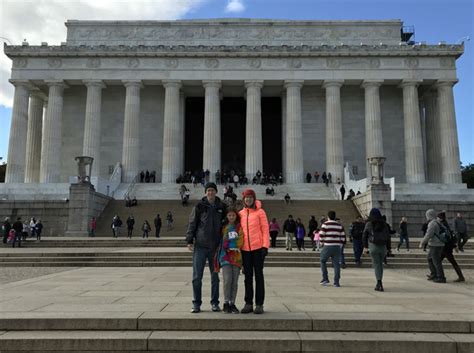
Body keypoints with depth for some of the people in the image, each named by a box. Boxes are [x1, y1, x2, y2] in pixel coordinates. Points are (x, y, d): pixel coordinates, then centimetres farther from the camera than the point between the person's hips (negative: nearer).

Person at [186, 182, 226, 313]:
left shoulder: (221, 207, 6)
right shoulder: (199, 206, -1)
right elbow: (192, 223, -1)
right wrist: (189, 240, -7)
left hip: (215, 246, 2)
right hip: (200, 246, -2)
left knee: (215, 275, 10)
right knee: (197, 276, 1)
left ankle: (215, 303, 21)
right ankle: (196, 303, 12)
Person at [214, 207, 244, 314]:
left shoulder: (240, 227, 8)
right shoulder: (224, 228, 12)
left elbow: (241, 240, 2)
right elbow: (220, 241, 14)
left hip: (236, 256, 0)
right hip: (225, 256, 0)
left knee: (235, 281, 2)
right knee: (227, 279, -12)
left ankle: (232, 303, 11)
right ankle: (226, 303, -1)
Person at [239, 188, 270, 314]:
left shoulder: (260, 212, -1)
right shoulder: (241, 214, 10)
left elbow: (265, 230, -5)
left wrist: (265, 246, -12)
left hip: (258, 248, -4)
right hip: (245, 249, 4)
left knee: (258, 275, 3)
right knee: (248, 276, 10)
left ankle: (259, 304, 9)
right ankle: (248, 303, 18)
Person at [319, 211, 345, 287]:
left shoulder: (325, 224, -4)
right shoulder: (340, 225, 7)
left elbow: (321, 235, -6)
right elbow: (343, 236, 5)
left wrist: (323, 241, 13)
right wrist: (340, 244, 17)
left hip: (328, 246, -3)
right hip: (337, 247, 3)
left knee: (323, 261, 14)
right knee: (336, 263, 5)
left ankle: (325, 279, 9)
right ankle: (336, 282, 4)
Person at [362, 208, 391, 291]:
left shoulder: (368, 224, -2)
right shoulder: (384, 224, 4)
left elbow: (364, 236, 2)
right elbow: (388, 236, 4)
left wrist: (365, 246, 12)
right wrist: (388, 248, 10)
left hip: (373, 246, -3)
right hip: (383, 247, 3)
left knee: (376, 264, 2)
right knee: (380, 264, 16)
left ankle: (379, 283, -11)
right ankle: (379, 283, 21)